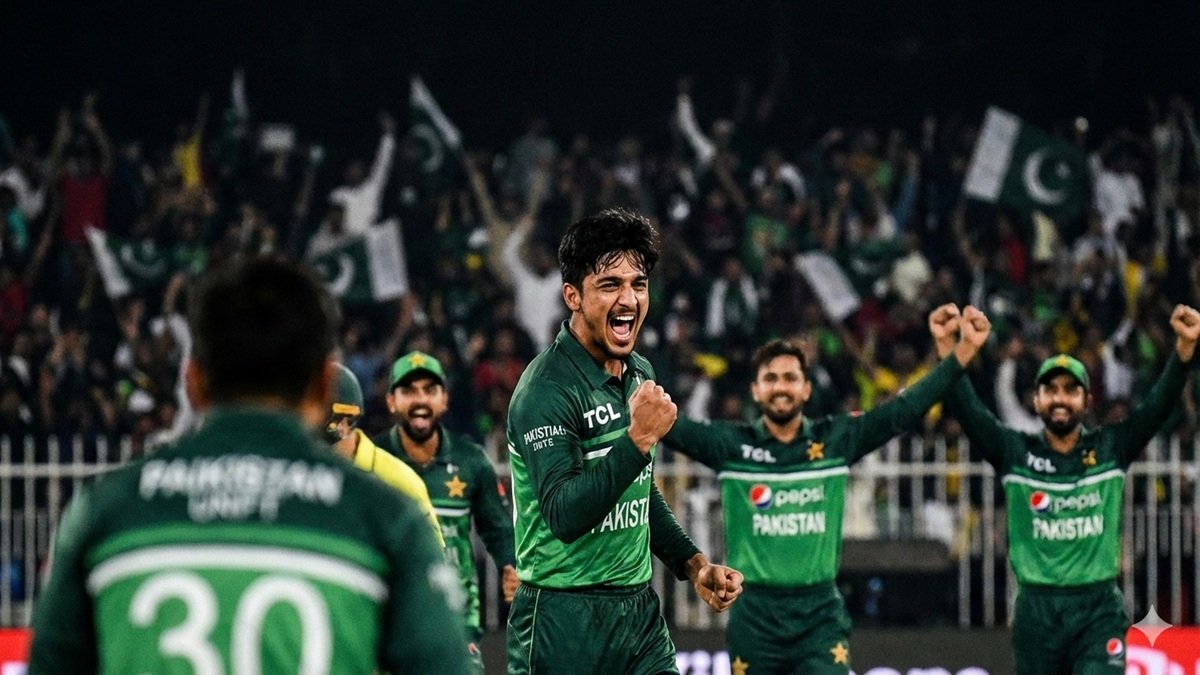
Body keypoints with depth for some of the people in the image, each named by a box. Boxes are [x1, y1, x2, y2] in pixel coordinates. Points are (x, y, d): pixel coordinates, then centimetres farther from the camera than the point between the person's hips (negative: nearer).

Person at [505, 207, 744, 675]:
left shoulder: (640, 374, 11)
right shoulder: (547, 389, -16)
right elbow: (564, 514, -27)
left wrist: (692, 564, 15)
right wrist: (639, 438, -30)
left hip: (640, 612, 7)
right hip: (564, 623, -7)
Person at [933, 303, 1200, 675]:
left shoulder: (1111, 448, 4)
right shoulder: (1015, 451, 3)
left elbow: (1158, 405, -7)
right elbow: (968, 410, -9)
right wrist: (947, 349, -24)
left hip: (1099, 611, -1)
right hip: (1037, 612, 1)